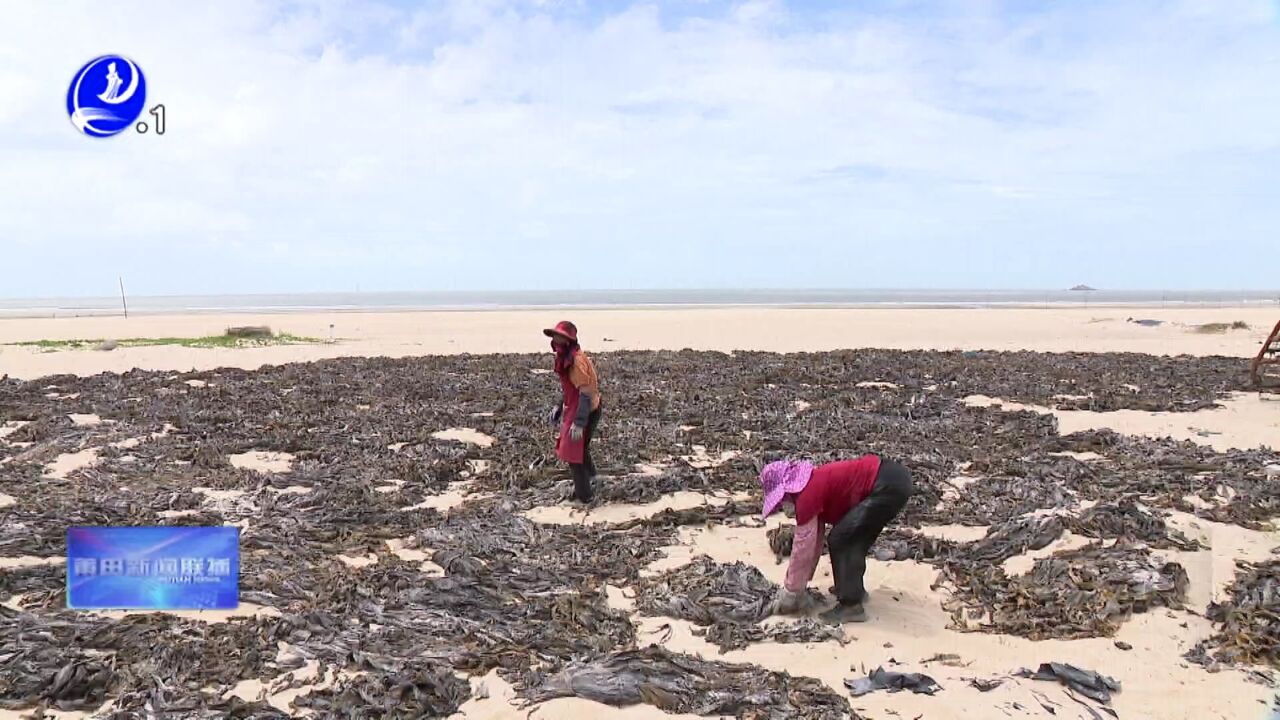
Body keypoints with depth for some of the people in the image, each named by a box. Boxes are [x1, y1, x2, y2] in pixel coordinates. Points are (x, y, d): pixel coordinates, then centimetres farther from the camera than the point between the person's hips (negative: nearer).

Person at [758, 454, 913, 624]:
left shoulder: (807, 493, -9)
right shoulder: (814, 485, 19)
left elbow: (803, 544, -4)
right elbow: (814, 540, 25)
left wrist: (790, 592, 5)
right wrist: (801, 584, 29)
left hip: (888, 486, -10)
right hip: (895, 478, 10)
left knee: (840, 540, -3)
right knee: (853, 539, 20)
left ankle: (851, 605, -1)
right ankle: (854, 589, 32)